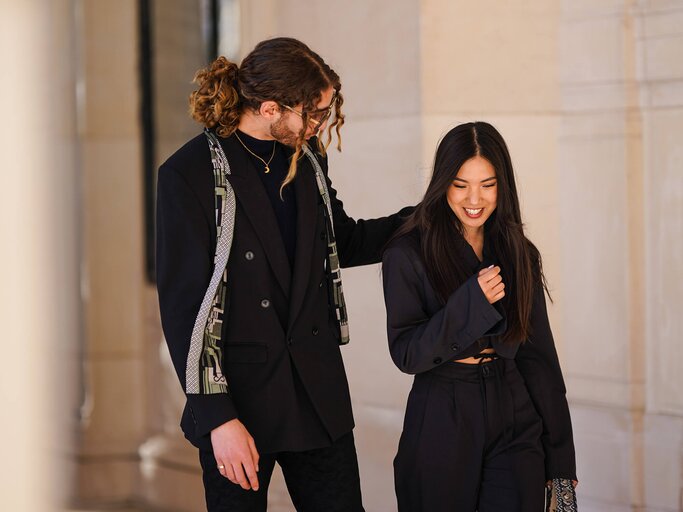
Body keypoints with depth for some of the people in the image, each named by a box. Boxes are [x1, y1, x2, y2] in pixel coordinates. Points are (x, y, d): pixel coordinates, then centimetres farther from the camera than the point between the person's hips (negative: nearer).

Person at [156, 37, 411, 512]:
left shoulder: (307, 157, 7)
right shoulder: (189, 174, -12)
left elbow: (343, 241, 24)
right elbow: (182, 304, -13)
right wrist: (218, 418, -18)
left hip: (317, 392, 5)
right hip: (238, 399, -5)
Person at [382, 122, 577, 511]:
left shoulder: (520, 254, 6)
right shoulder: (408, 254, -5)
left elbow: (539, 355, 8)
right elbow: (406, 354, -10)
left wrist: (560, 457, 6)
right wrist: (471, 302, -23)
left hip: (515, 424, 3)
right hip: (441, 428, -2)